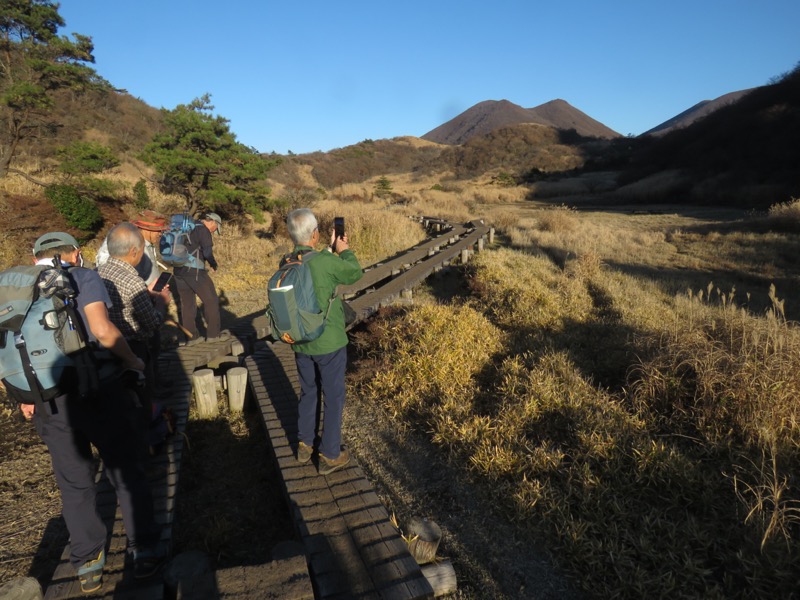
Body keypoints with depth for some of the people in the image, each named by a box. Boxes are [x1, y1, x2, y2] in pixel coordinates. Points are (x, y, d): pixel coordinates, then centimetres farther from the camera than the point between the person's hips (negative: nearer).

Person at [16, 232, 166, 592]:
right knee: (125, 472, 11)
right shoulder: (83, 278, -4)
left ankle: (87, 563, 29)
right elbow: (103, 331, -17)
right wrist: (132, 361, -2)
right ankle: (144, 551, 20)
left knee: (74, 483, 18)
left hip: (49, 401, 4)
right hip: (97, 391, -4)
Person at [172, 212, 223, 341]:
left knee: (187, 304, 14)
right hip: (194, 271, -8)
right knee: (211, 301, 4)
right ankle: (213, 335, 4)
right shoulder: (203, 230, -7)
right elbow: (208, 252, -16)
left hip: (179, 271, 8)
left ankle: (190, 337, 17)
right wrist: (214, 265, 1)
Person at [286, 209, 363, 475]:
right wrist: (344, 250, 9)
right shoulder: (326, 262, -24)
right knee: (333, 397, 11)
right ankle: (330, 455, 22)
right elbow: (356, 273, -6)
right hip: (329, 343, -6)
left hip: (300, 343, 6)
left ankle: (305, 445, 38)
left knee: (308, 392, 23)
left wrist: (331, 251, 14)